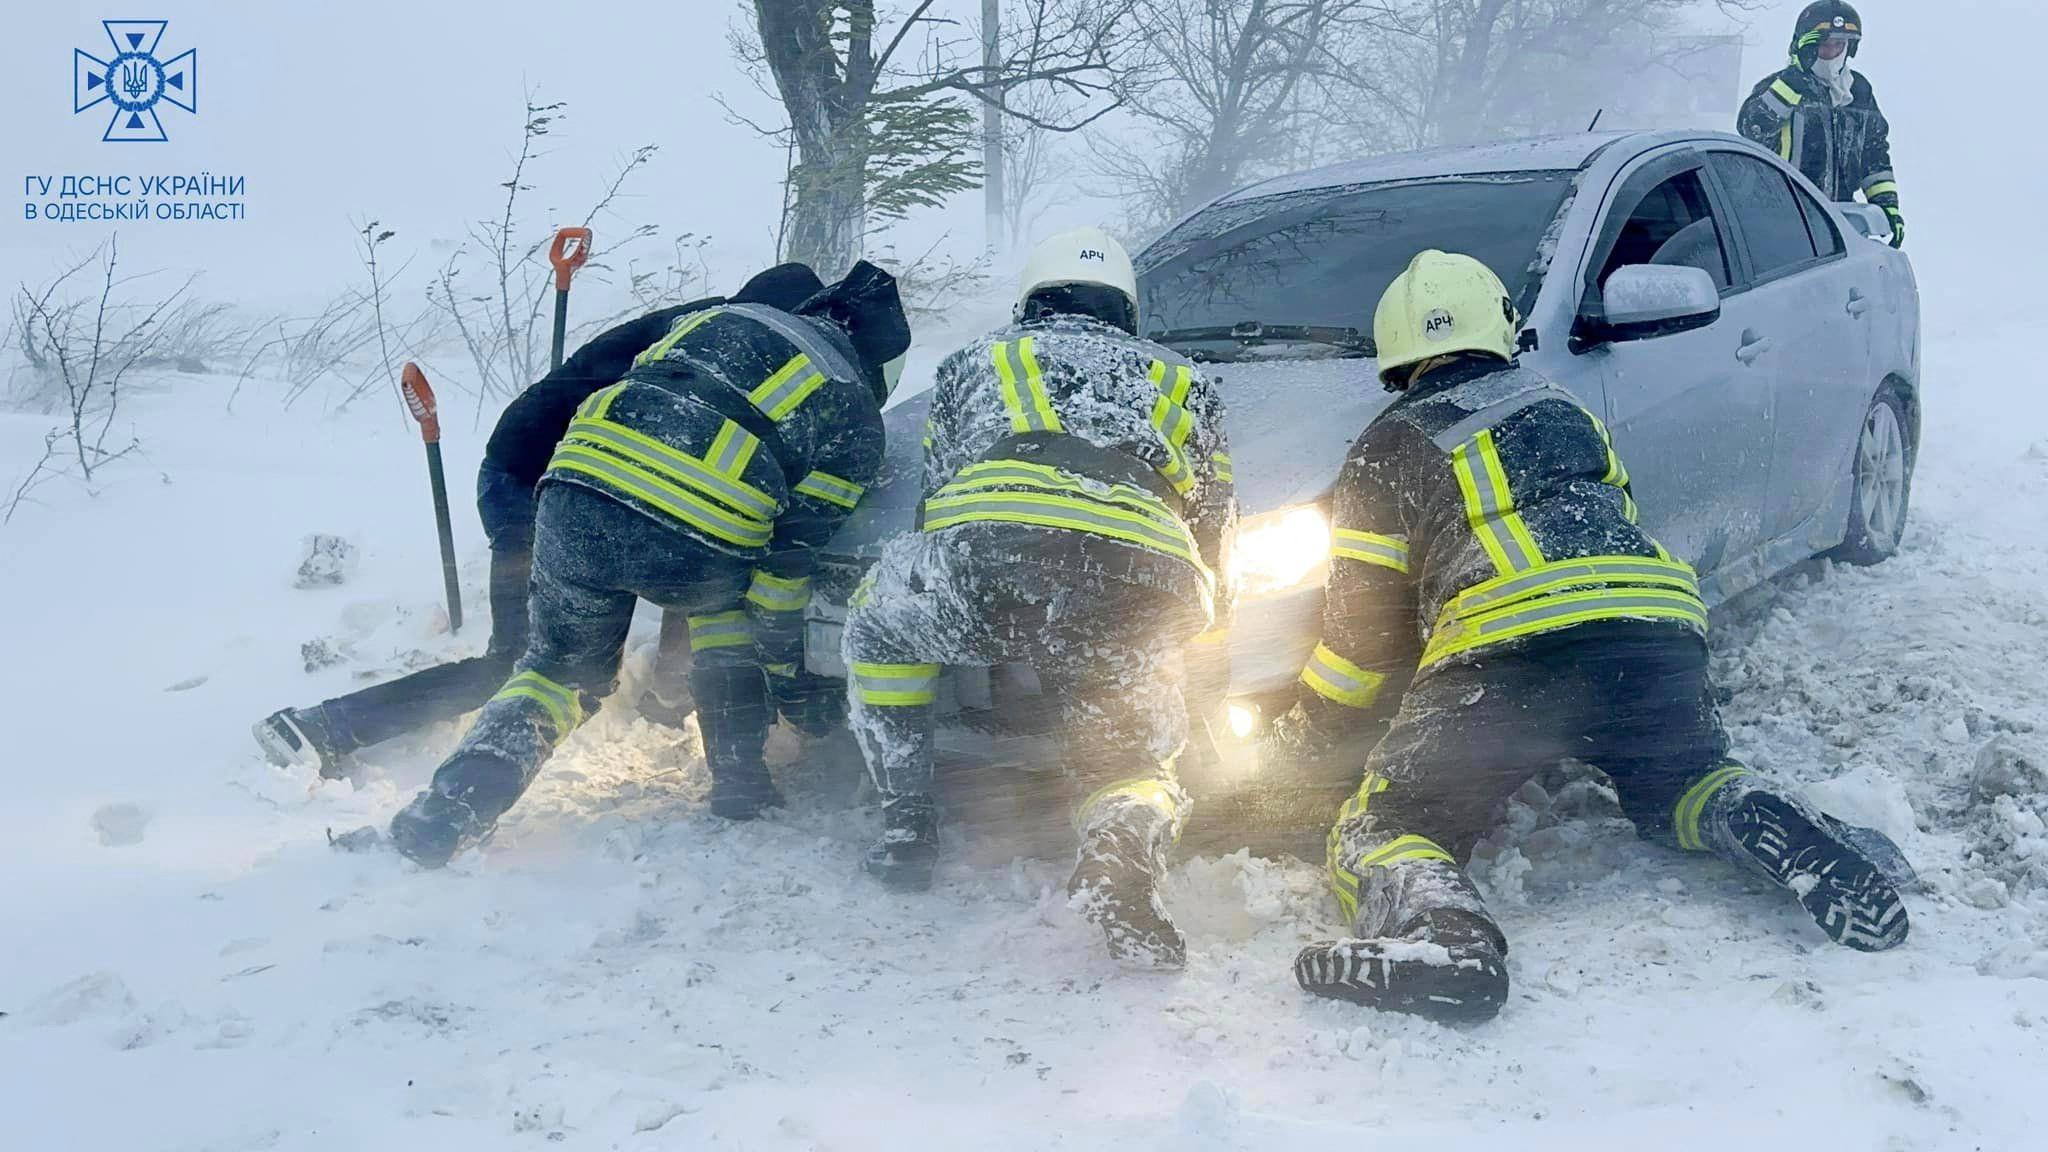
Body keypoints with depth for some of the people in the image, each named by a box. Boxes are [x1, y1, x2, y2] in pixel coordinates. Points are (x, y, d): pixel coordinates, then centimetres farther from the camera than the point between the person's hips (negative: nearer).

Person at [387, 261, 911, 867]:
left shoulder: (721, 316, 30)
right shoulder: (856, 416, 18)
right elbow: (790, 556, 14)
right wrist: (782, 665, 23)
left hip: (574, 503, 3)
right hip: (695, 549, -3)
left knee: (563, 666, 26)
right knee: (728, 597, 33)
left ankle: (458, 800, 7)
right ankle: (739, 780, 26)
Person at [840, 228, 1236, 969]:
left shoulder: (976, 360, 35)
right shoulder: (1179, 381, 38)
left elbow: (934, 499, 35)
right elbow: (1214, 531, 35)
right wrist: (1201, 632, 53)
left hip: (989, 552, 0)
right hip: (1143, 597, 1)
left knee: (877, 623, 31)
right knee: (1134, 758, 21)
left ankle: (905, 824, 22)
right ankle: (1124, 847, -16)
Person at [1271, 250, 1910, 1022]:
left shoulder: (1390, 449, 15)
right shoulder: (1562, 410, 29)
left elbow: (1364, 631, 14)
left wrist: (1298, 741, 27)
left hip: (1504, 652, -4)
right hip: (1659, 629, 5)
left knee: (1384, 832, 4)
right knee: (1679, 788, 30)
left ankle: (1438, 928, -30)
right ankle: (1781, 834, -3)